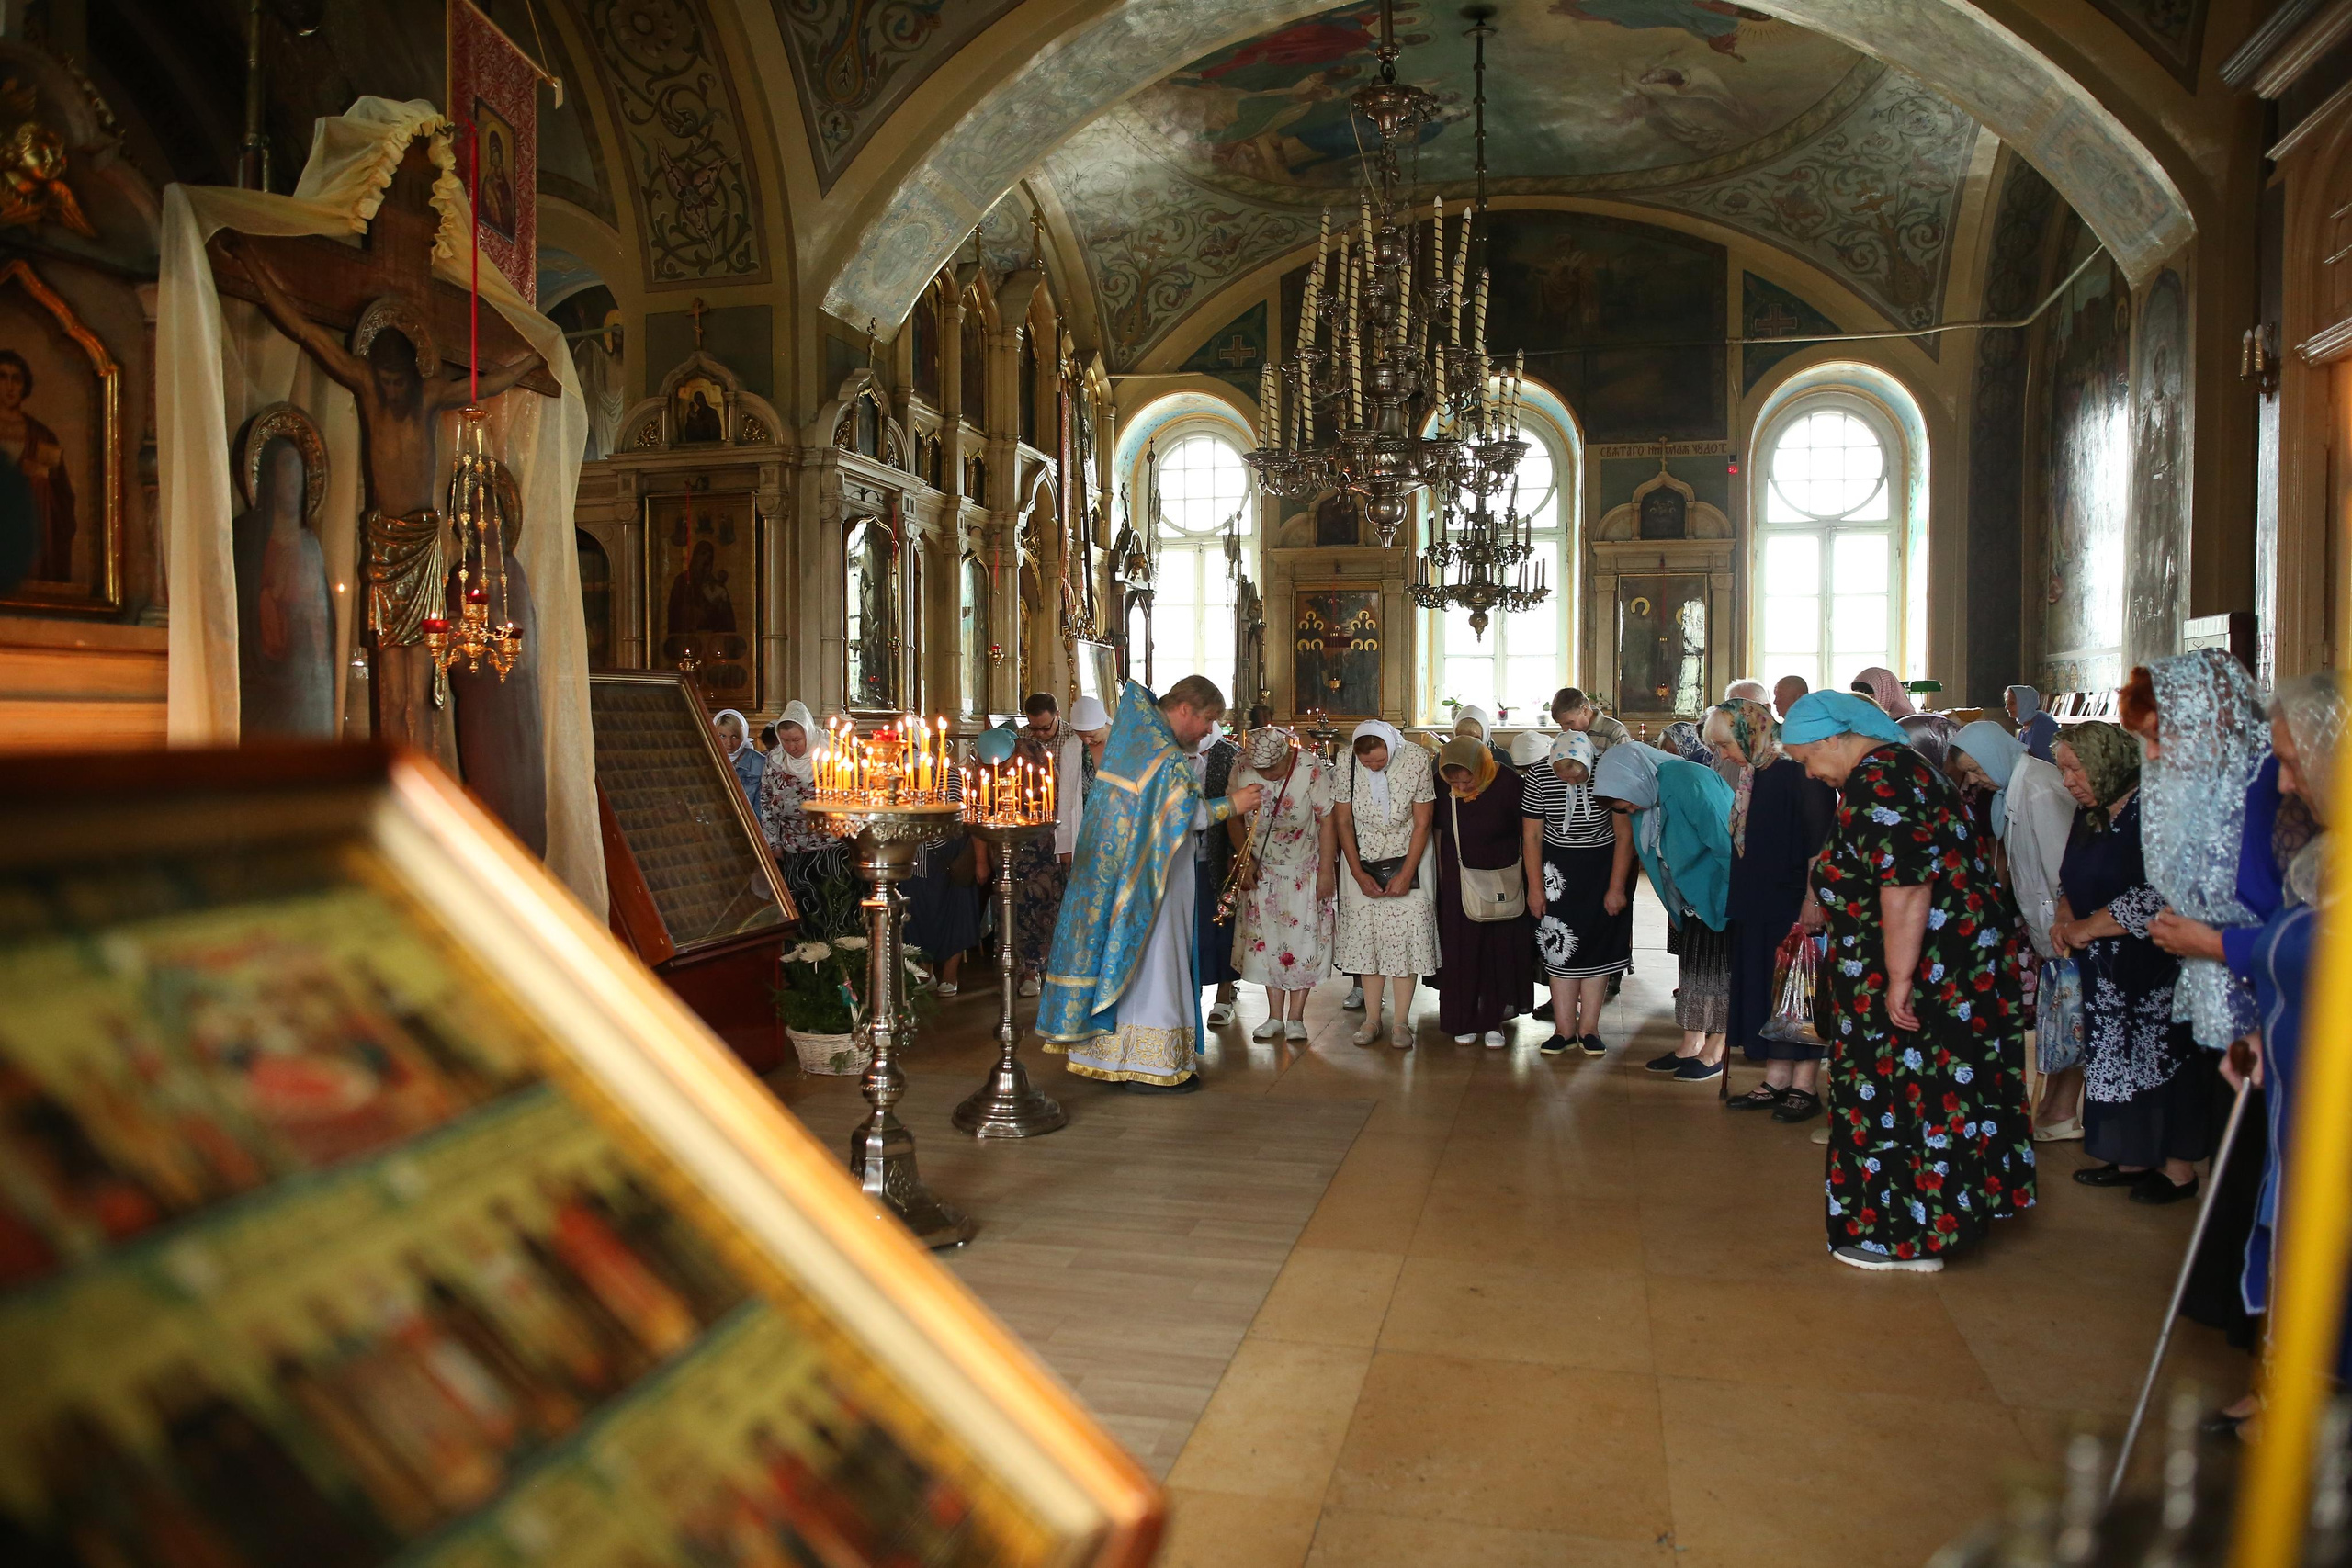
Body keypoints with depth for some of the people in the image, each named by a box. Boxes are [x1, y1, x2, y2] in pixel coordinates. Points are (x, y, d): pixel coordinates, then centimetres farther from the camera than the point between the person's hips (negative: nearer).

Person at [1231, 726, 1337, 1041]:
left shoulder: (1312, 769, -21)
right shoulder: (1242, 770, -14)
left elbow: (1327, 820, -15)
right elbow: (1235, 818, 0)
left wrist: (1326, 871, -14)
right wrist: (1245, 859, -7)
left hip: (1305, 870, -2)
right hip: (1262, 870, 3)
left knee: (1303, 939, 0)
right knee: (1266, 941, 3)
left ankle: (1295, 1017, 8)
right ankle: (1275, 1016, 12)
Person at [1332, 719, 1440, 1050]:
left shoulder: (1418, 760, -17)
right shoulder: (1346, 763, -12)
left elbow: (1422, 823, -10)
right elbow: (1342, 821, -3)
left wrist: (1405, 875, -12)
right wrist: (1358, 874, -7)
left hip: (1407, 862, -1)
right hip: (1362, 864, 2)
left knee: (1406, 938, -3)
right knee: (1366, 937, 2)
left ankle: (1401, 1022, 5)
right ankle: (1372, 1019, 12)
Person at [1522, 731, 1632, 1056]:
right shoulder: (1538, 778, -15)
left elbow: (1625, 834, -10)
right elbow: (1532, 835, -6)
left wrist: (1617, 887, -10)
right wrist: (1535, 887, -6)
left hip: (1604, 867, -1)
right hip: (1557, 871, 1)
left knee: (1598, 947, 2)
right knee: (1560, 946, -1)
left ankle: (1589, 1028, 10)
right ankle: (1565, 1030, 5)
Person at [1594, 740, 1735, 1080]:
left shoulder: (1688, 782, -24)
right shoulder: (1648, 801, 4)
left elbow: (1726, 842, -23)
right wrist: (1674, 908, 15)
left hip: (1723, 897, -8)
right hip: (1695, 900, 8)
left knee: (1720, 973, 0)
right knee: (1693, 970, 11)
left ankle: (1714, 1053, 10)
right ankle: (1690, 1047, 19)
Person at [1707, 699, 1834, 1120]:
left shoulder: (1798, 769, -14)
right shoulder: (1751, 775, 11)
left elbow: (1820, 837, -18)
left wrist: (1813, 897, -23)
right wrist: (1740, 897, 16)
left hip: (1795, 903, -8)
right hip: (1758, 904, 8)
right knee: (1765, 990, 10)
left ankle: (1805, 1085, 7)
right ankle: (1777, 1080, 17)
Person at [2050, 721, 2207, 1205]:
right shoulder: (2090, 815, 10)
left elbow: (2155, 896, -24)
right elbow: (2072, 880, 21)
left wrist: (2087, 927, -17)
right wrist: (2064, 917, 1)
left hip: (2153, 969, -8)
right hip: (2105, 971, 8)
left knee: (2161, 1056, -1)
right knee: (2117, 1061, 12)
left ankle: (2180, 1169, 12)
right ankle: (2133, 1160, 23)